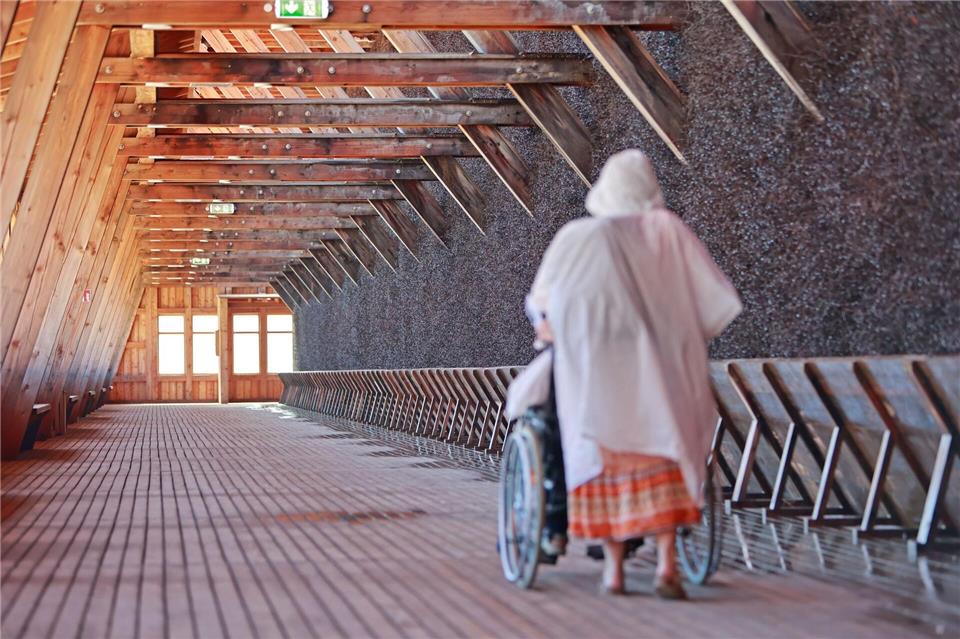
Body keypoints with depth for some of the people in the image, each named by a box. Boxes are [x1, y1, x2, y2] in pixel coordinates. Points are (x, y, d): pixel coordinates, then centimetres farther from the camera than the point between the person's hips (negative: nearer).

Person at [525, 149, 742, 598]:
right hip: (653, 365, -1)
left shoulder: (576, 236, 7)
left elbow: (541, 300, 16)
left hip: (592, 366, 1)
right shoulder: (668, 230, 4)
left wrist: (549, 326, 34)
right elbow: (714, 297, 3)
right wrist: (690, 334, 18)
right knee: (659, 453, 4)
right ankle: (666, 563, -8)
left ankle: (614, 567, 10)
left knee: (605, 458, 8)